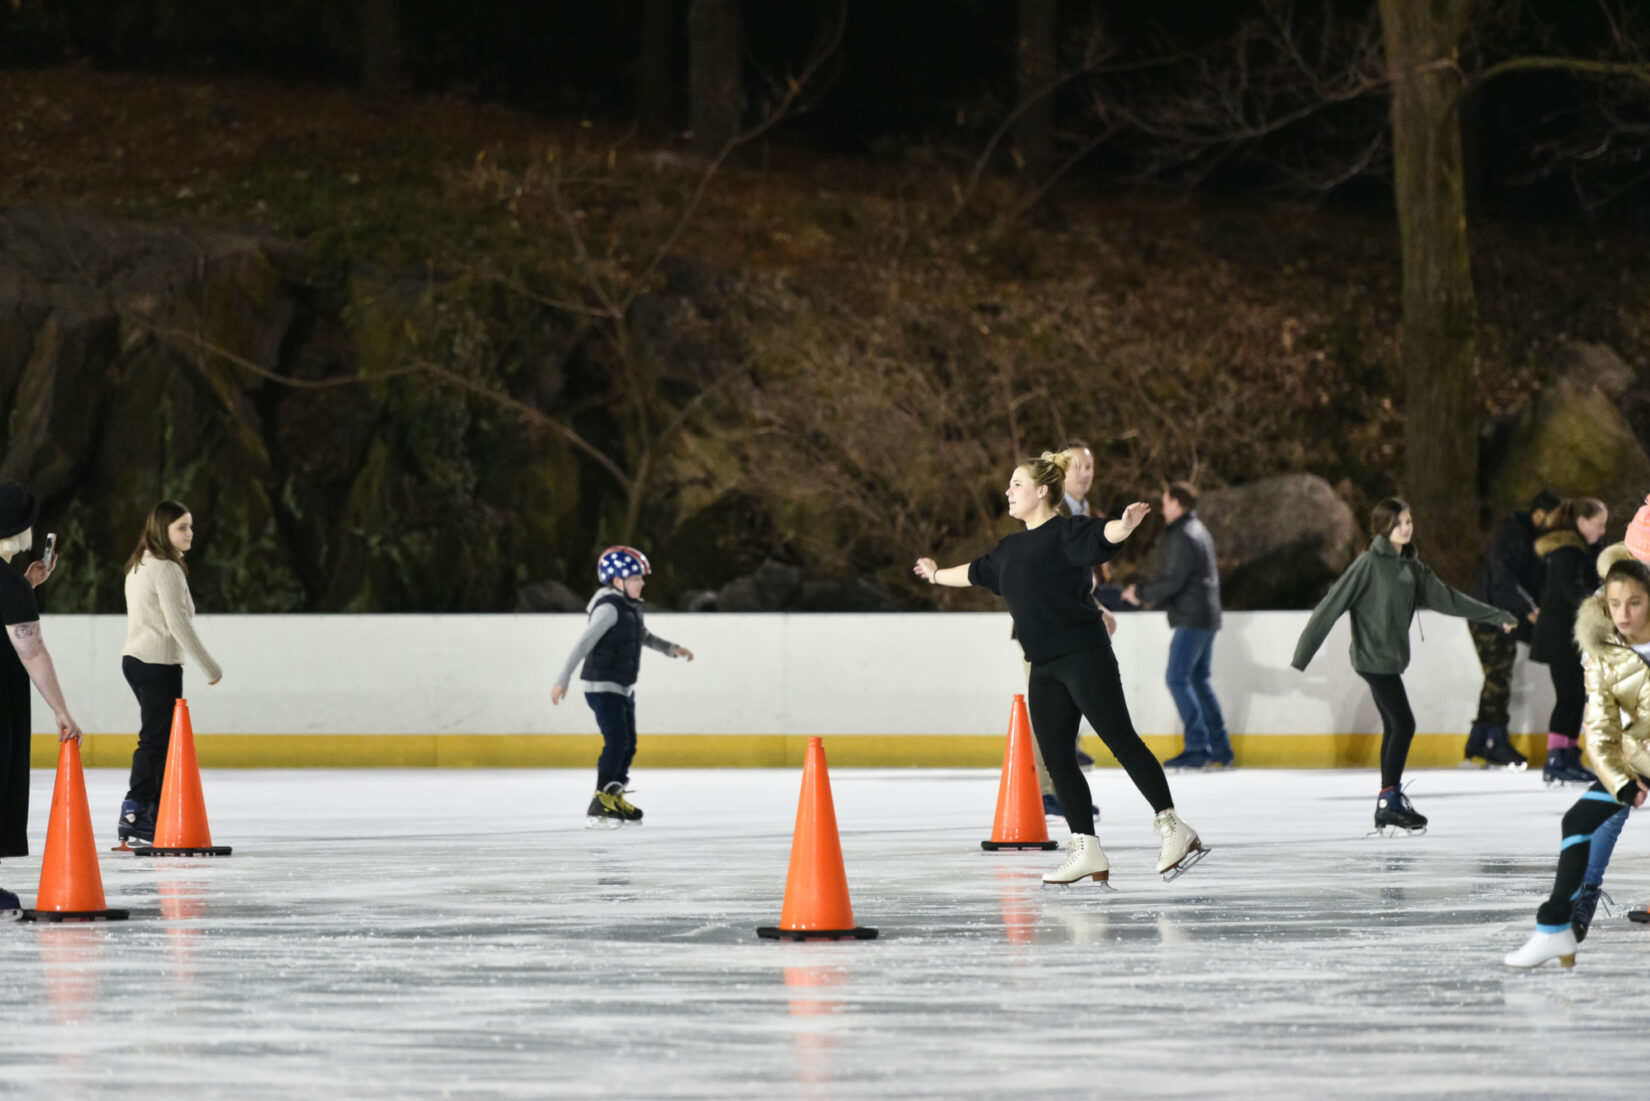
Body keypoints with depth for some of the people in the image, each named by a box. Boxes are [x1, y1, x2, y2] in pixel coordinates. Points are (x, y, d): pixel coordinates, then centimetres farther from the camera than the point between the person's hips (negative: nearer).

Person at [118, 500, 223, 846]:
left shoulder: (139, 566, 15)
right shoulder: (166, 569, -15)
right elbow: (178, 623, -18)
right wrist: (209, 666, -12)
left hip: (135, 659, 10)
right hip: (158, 664, -10)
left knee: (163, 739, 15)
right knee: (156, 740, -9)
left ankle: (160, 813, 18)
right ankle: (134, 814, -13)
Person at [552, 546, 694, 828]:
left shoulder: (631, 608, 10)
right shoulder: (608, 609, -19)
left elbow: (644, 637, 29)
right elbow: (583, 645, -24)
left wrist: (672, 649, 17)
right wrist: (563, 680, -29)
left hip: (624, 688, 10)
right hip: (602, 686, -10)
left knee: (628, 744, 16)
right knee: (617, 740, -19)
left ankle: (615, 798, 32)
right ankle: (599, 807, -20)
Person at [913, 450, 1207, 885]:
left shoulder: (1067, 532, -7)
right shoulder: (1012, 548, 18)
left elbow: (1104, 535, -26)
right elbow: (976, 572, 36)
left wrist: (1127, 523, -48)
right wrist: (938, 575, 51)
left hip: (1084, 657, -8)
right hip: (1045, 667, 8)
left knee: (1121, 741, -11)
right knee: (1057, 759, 3)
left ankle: (1173, 829, -10)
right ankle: (1087, 850, 7)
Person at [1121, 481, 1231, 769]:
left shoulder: (1183, 537, -14)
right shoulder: (1201, 532, 17)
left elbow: (1174, 581, -19)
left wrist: (1142, 594, -7)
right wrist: (1155, 598, 21)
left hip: (1192, 618, -10)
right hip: (1208, 616, 10)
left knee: (1178, 679, -9)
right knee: (1198, 681, 14)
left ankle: (1197, 747, -13)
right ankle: (1219, 747, 14)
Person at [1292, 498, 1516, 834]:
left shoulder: (1412, 567, 9)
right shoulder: (1369, 564, -13)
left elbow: (1447, 598, 16)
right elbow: (1331, 605, -14)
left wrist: (1496, 616, 18)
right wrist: (1302, 655, -17)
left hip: (1393, 659, 7)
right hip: (1373, 657, -7)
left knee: (1394, 729, 10)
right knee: (1403, 724, -9)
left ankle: (1392, 805, 17)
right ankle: (1388, 803, -3)